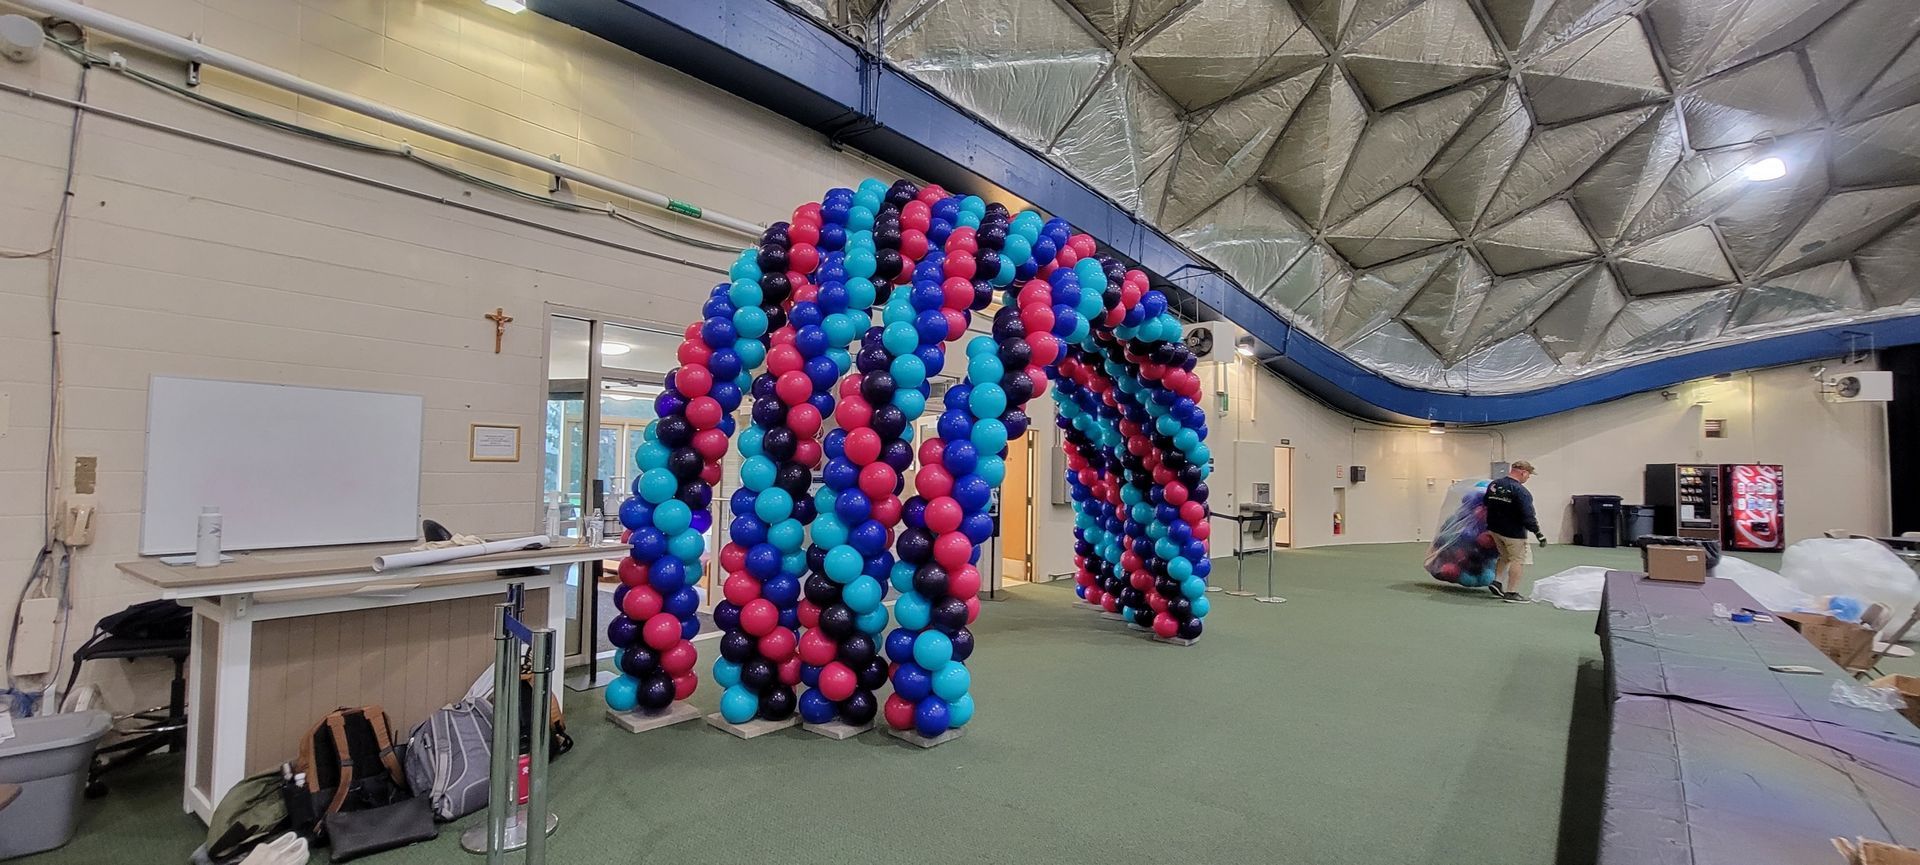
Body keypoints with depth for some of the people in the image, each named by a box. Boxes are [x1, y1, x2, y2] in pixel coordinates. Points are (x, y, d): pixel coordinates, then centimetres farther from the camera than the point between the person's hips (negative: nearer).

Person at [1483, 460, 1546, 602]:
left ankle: (1497, 582, 16)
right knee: (1518, 560, 4)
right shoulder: (1520, 491, -20)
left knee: (1505, 557, 23)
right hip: (1514, 532, -7)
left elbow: (1486, 505, 13)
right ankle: (1511, 593, 5)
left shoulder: (1493, 485, 2)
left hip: (1495, 529, 7)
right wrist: (1538, 532, -17)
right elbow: (1527, 516, -23)